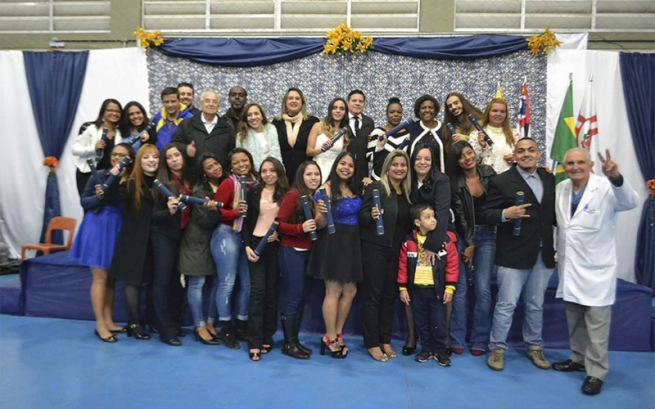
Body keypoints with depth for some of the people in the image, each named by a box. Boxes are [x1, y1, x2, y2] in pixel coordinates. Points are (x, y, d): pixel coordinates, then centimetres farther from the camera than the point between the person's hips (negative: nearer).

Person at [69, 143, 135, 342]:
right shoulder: (99, 175, -7)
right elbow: (84, 201, -3)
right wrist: (98, 197, -20)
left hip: (119, 229, 3)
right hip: (98, 227, -3)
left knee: (111, 277, 12)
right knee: (100, 277, 0)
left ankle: (108, 321, 22)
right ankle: (100, 324, 8)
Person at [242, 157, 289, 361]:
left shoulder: (286, 194, 4)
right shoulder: (254, 193, 6)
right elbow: (246, 221, 5)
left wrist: (279, 232, -13)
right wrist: (247, 246, -6)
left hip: (276, 246, 0)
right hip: (256, 244, 0)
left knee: (272, 292, 6)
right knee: (257, 292, -5)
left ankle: (267, 338, 16)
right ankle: (254, 342, -3)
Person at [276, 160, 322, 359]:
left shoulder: (317, 197, 8)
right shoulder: (293, 195, -11)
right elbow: (279, 224, -15)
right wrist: (300, 227, -25)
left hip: (307, 252, 7)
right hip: (291, 252, -7)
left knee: (301, 298, 11)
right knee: (293, 297, -3)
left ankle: (295, 339, 21)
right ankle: (288, 343, 7)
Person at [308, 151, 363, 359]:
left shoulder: (355, 189, 9)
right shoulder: (327, 188, -10)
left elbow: (360, 215, 14)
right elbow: (320, 224, -12)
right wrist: (321, 213, -34)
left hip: (352, 243, 7)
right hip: (333, 243, -7)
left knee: (350, 291, 10)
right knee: (334, 291, 0)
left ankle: (337, 334, 24)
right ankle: (330, 338, 14)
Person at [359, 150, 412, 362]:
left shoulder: (407, 191, 10)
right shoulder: (376, 187, -8)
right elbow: (362, 217, -11)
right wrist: (372, 216, -31)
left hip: (396, 251, 6)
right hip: (375, 248, -6)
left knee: (390, 295, 11)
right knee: (372, 295, 1)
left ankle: (385, 340, 23)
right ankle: (372, 343, 10)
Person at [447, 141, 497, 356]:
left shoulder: (488, 173, 2)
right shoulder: (455, 183, -2)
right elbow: (461, 216, -3)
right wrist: (469, 245, -4)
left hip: (487, 235, 1)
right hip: (463, 236, -1)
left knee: (483, 289, -3)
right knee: (460, 288, -1)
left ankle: (480, 341, 8)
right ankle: (457, 340, 8)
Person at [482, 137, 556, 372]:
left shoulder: (549, 179, 10)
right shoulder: (502, 181, -5)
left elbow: (554, 212, 13)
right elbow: (486, 213, -9)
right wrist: (505, 214, -27)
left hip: (543, 254, 5)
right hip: (513, 254, -5)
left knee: (536, 305, 17)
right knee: (506, 304, 1)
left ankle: (534, 347, 32)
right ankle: (497, 348, 15)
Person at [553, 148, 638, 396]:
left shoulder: (606, 187, -13)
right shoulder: (561, 189, 5)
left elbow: (629, 202, -34)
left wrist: (617, 178, -52)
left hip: (596, 269, -6)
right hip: (569, 267, 6)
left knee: (596, 324, 2)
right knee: (574, 320, 19)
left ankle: (596, 372, 15)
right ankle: (579, 358, 36)